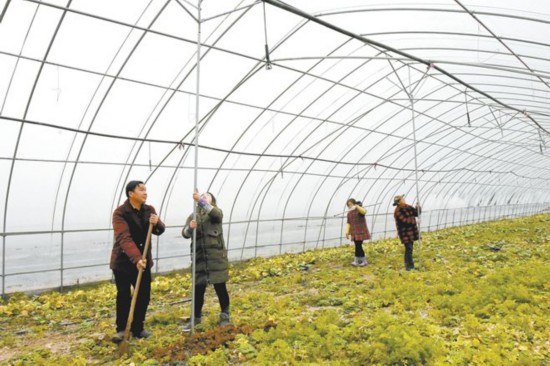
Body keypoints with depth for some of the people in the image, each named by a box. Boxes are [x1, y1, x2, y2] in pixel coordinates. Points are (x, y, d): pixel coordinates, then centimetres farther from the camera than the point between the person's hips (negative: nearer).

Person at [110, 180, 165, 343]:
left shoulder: (149, 210, 2)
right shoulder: (120, 213, -17)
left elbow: (160, 230, -1)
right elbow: (124, 238, -27)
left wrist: (157, 223, -26)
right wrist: (136, 259, -38)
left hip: (143, 259, 5)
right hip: (123, 260, -5)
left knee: (144, 295, 7)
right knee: (124, 296, 0)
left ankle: (138, 328, 22)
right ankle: (121, 329, 18)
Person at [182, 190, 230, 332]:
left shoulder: (216, 212, 2)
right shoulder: (193, 216, 11)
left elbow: (216, 214, -24)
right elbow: (185, 233, -3)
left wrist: (201, 200, -36)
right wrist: (190, 228, -27)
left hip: (216, 257, -3)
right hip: (199, 258, 3)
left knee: (220, 287, 5)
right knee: (198, 289, 10)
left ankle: (225, 316, 24)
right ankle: (196, 317, 28)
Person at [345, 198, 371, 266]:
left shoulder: (359, 210, -9)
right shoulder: (349, 213, 9)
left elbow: (364, 212, -33)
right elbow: (348, 223, 9)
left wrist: (357, 206, -48)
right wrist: (347, 232, -1)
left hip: (361, 231, -6)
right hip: (354, 232, 6)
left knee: (358, 245, -10)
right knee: (358, 246, 7)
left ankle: (356, 261, -1)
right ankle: (363, 260, 17)